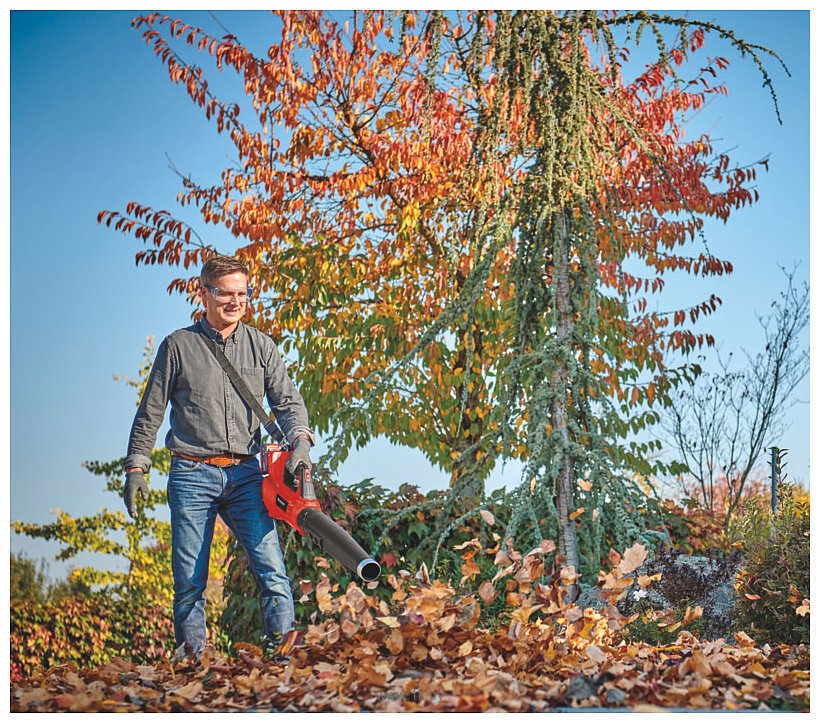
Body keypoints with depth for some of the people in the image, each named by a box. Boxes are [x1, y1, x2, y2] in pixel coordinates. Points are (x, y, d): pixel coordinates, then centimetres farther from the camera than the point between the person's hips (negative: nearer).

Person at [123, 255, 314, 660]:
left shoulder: (261, 346, 10)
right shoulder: (178, 346, 5)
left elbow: (288, 401, 4)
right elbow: (150, 414, 9)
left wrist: (299, 439, -16)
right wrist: (136, 467, 4)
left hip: (244, 474, 1)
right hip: (192, 475, -1)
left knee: (271, 568, -9)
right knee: (189, 580, 2)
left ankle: (282, 647, -6)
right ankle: (190, 655, 14)